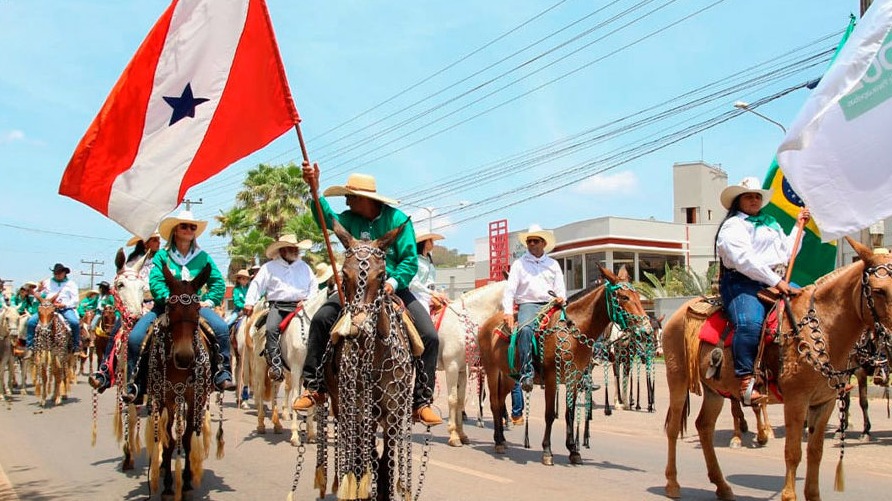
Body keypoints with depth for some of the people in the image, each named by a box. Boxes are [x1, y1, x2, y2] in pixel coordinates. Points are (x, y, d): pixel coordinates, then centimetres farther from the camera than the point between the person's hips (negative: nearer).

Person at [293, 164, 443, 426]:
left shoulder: (398, 219, -6)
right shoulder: (351, 218, 1)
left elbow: (410, 261, -8)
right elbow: (328, 219, -21)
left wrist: (393, 282, -24)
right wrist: (314, 190, -36)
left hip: (393, 287, -2)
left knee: (429, 336, -16)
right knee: (321, 319, -18)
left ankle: (421, 402, -6)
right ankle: (315, 387, -6)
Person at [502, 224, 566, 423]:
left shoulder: (553, 264, 21)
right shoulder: (519, 263, 12)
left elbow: (561, 288, 16)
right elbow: (510, 289, 3)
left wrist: (561, 298, -9)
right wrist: (508, 312, -12)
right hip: (528, 304, -3)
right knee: (525, 329, -36)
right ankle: (526, 374, -41)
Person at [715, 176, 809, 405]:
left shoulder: (772, 224, 29)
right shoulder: (733, 226, 2)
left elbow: (788, 252, 29)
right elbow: (744, 260, -13)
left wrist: (799, 226, 29)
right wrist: (775, 281, -19)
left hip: (777, 282, 8)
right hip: (742, 283, -8)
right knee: (750, 323, -34)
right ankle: (746, 381, -36)